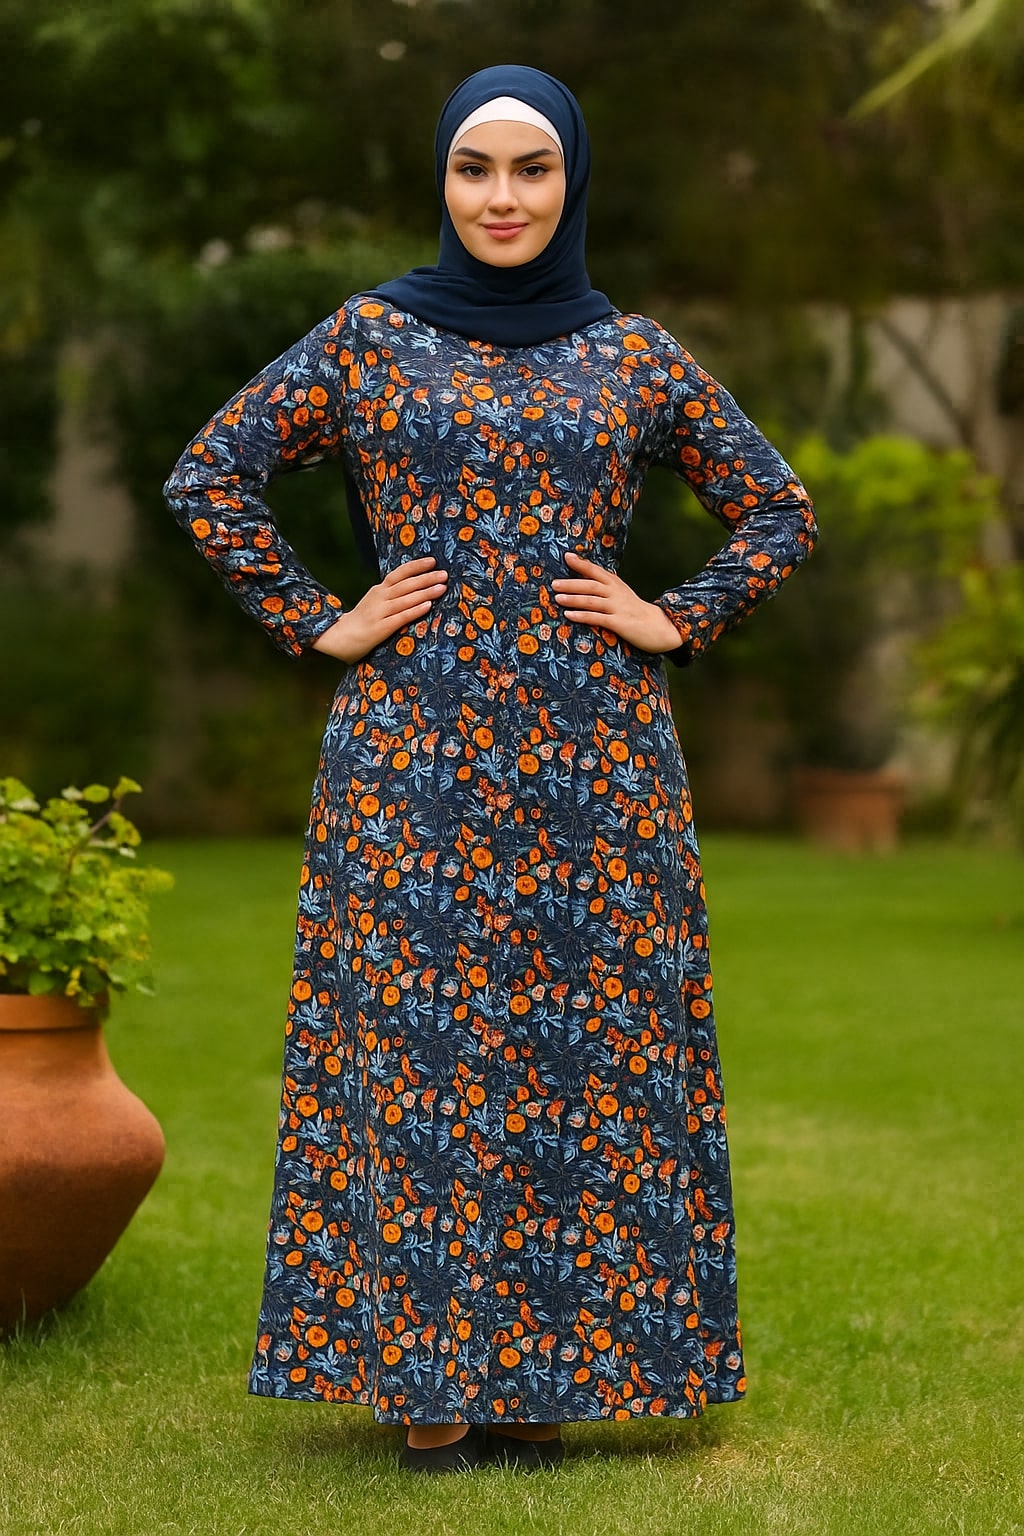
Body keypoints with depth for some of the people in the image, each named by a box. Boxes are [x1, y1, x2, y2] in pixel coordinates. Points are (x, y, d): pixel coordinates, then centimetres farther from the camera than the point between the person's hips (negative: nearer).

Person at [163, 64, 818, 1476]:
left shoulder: (635, 355, 8)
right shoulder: (366, 338, 5)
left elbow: (778, 511, 14)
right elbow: (208, 476, 7)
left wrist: (678, 621, 1)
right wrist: (319, 622, 0)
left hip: (593, 758, 1)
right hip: (414, 752, -1)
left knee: (588, 1051, 2)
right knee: (413, 1048, 0)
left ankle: (551, 1372, 13)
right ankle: (426, 1378, 9)